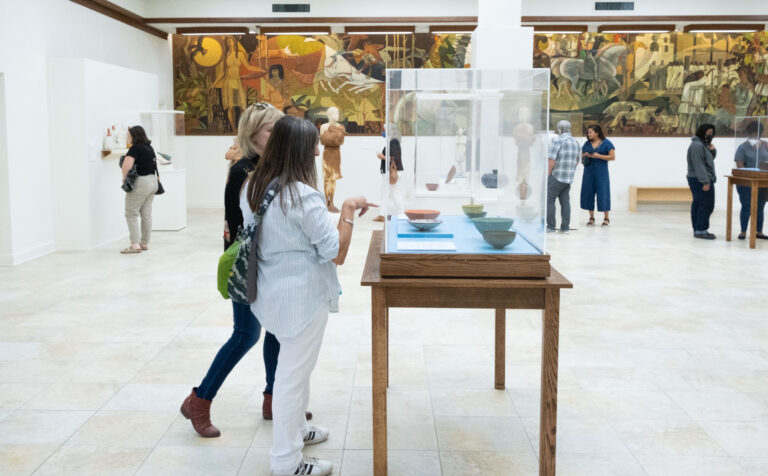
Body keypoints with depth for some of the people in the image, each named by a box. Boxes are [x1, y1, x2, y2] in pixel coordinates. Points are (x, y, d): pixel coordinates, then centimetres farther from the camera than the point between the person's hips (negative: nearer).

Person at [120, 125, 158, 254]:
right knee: (146, 214, 12)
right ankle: (145, 243, 18)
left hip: (141, 183, -8)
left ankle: (135, 244, -7)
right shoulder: (149, 148, 11)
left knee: (131, 214, -2)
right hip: (152, 180, 8)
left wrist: (124, 176, -11)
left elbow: (127, 165, -26)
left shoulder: (135, 148, -15)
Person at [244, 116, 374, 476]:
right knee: (294, 373, 3)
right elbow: (336, 254, -19)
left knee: (293, 365, 25)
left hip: (273, 292, 9)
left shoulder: (253, 187, 2)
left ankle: (294, 429, 43)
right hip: (302, 296, -8)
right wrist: (348, 212, -9)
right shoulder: (304, 196, -23)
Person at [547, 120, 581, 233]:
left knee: (549, 200, -1)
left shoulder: (558, 140, -10)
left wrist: (548, 175, -9)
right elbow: (577, 161, 20)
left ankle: (551, 226, -3)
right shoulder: (575, 142, 13)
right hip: (569, 178, 7)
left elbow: (551, 160, -16)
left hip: (556, 177, -7)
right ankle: (565, 227, 9)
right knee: (565, 201, 9)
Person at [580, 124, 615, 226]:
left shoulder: (606, 143, -1)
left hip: (601, 172, -5)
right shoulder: (587, 144, 12)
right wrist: (585, 156, -5)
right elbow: (582, 156, 19)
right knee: (588, 193, 2)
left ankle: (606, 218, 6)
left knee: (603, 194, -4)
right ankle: (591, 217, 12)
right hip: (589, 172, 5)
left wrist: (599, 156, -14)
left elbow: (612, 157, -6)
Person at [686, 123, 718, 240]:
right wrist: (705, 181, -24)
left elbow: (710, 159, 26)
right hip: (700, 180, -10)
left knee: (698, 204, 9)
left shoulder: (702, 144, 19)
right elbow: (699, 165, -21)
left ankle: (697, 230, 12)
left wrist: (712, 150, 5)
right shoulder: (697, 145, -14)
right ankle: (701, 230, -9)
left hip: (699, 180, 10)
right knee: (706, 205, -10)